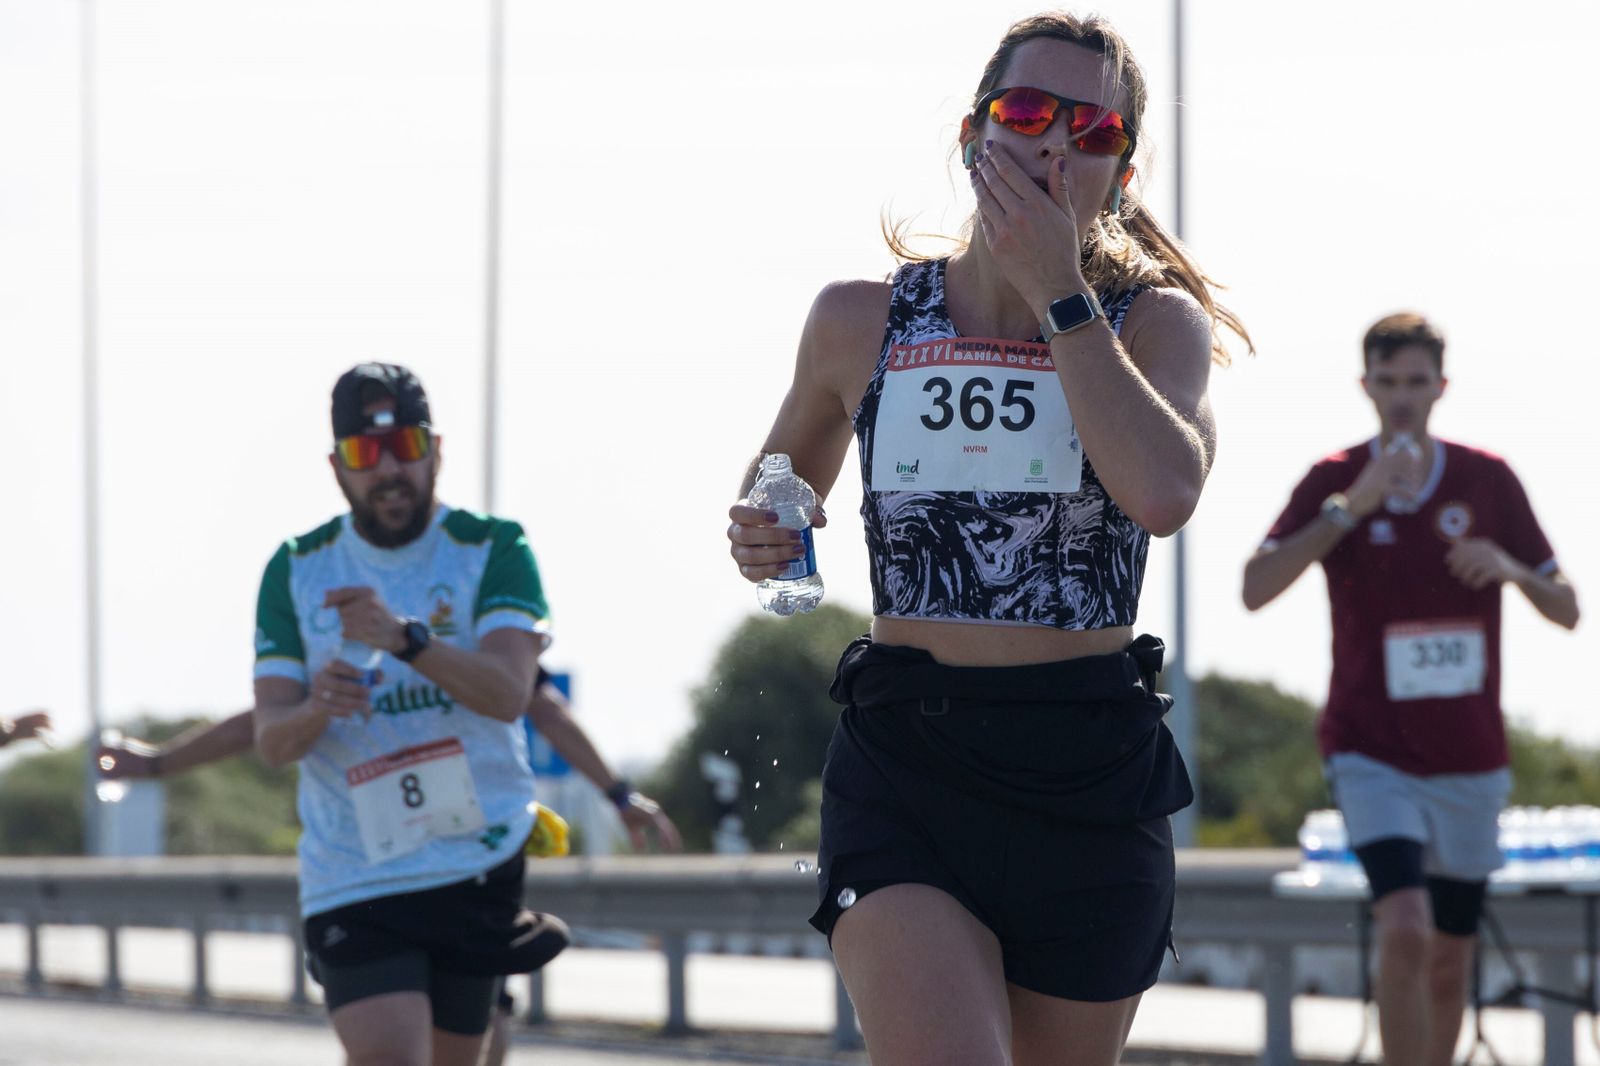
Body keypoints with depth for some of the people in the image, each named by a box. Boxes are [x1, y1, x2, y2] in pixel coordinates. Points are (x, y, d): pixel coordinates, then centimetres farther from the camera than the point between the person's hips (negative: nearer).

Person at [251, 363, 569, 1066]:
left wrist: (405, 638, -35)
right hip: (350, 872, 0)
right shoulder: (296, 571, 6)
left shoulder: (493, 551, -1)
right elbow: (270, 739, 0)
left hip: (477, 867, 0)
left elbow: (508, 692, -18)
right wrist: (314, 710, -24)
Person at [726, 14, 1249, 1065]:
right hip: (903, 757, -1)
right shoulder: (861, 323, 6)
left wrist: (1060, 292, -15)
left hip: (1092, 779, 1)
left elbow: (1164, 493, -20)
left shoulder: (1158, 324, 2)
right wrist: (764, 539, 2)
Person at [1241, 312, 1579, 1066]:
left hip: (1470, 758, 3)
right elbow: (1256, 589, -15)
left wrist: (1513, 571, -15)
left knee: (1449, 961, 9)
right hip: (1371, 751, -3)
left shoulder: (1488, 481, 3)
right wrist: (1350, 507, -22)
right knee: (1406, 932, -21)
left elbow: (1566, 611, 7)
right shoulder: (1334, 480, -2)